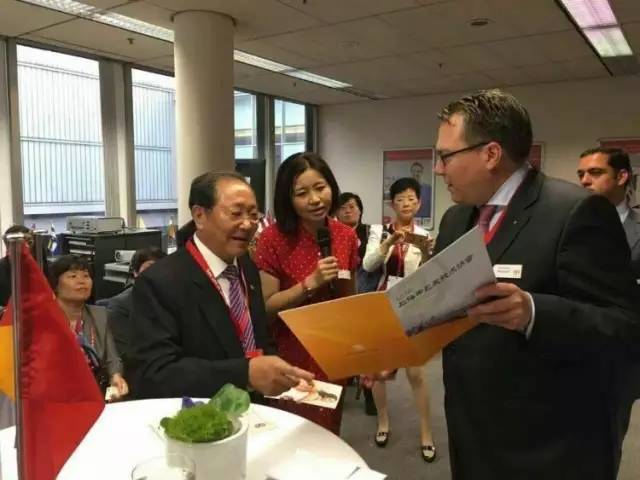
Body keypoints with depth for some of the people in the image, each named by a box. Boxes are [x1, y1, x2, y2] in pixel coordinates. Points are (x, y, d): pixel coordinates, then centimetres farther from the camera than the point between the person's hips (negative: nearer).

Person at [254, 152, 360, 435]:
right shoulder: (273, 238, -17)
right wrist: (310, 283, -25)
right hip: (293, 357, -4)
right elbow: (266, 307, -17)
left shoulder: (346, 236, -3)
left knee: (330, 434, 21)